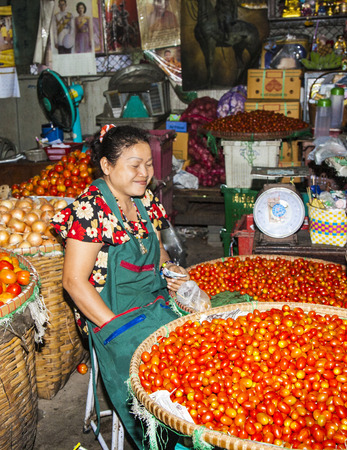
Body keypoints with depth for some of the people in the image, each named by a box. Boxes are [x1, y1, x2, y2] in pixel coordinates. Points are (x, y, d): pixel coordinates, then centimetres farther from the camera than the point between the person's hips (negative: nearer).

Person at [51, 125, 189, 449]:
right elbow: (74, 281, -15)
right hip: (115, 313, -7)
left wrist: (170, 269, 0)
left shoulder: (145, 201, 8)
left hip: (157, 302, 7)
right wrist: (115, 328, -17)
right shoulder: (91, 210, -14)